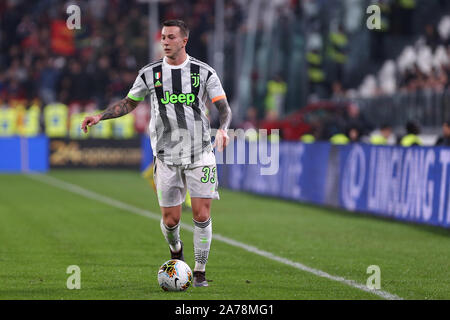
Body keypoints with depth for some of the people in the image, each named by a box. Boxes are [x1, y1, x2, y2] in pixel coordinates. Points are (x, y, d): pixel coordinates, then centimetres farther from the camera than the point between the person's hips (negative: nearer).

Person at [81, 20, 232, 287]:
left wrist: (223, 129, -23)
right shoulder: (150, 73, 3)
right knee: (170, 220, 0)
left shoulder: (204, 72, -1)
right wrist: (100, 116, 1)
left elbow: (224, 106, -2)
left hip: (200, 154, -1)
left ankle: (200, 272, 6)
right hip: (167, 157, 1)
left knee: (202, 215, -8)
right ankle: (176, 250, 35)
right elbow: (129, 103, 14)